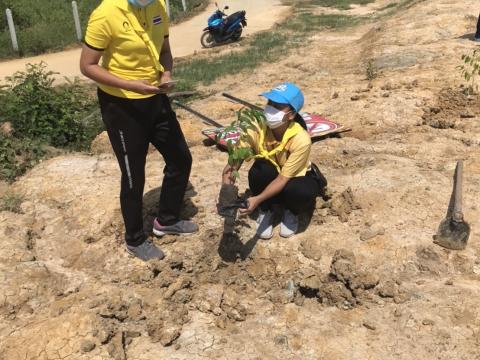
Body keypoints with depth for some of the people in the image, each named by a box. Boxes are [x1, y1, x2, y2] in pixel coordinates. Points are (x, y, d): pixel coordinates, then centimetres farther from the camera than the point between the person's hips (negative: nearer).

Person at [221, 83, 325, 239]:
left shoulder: (301, 140, -34)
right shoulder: (257, 127, -26)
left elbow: (283, 179, -32)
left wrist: (258, 199, -44)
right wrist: (229, 173, -49)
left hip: (295, 178, -2)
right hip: (269, 176, 2)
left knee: (302, 192, -36)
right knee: (260, 170, -33)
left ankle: (291, 212, 3)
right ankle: (265, 210, -3)